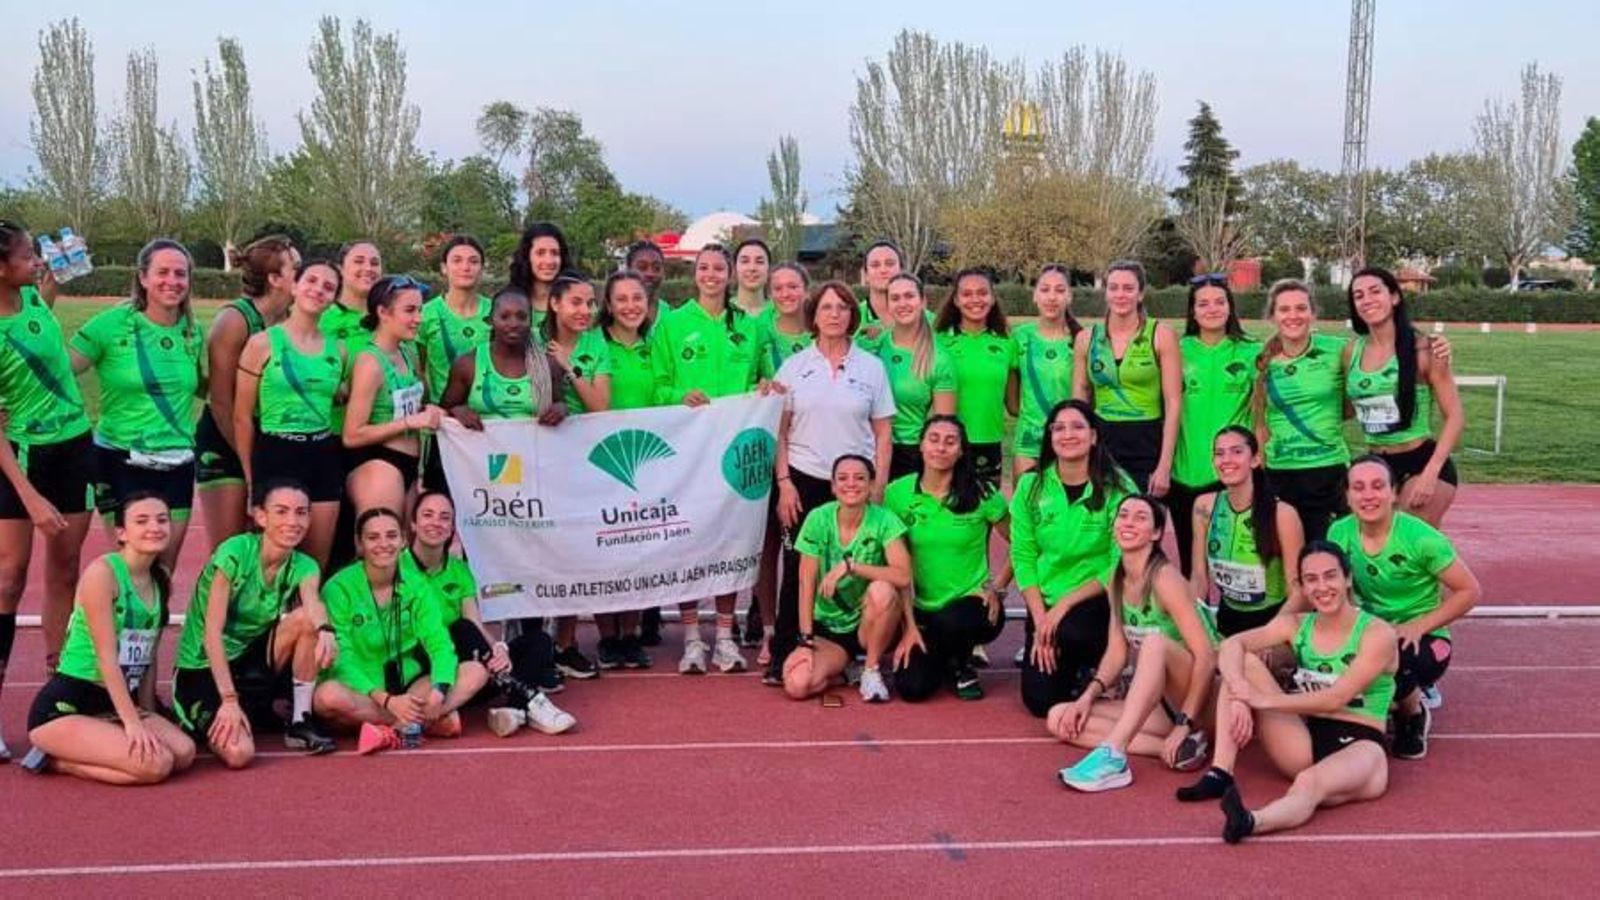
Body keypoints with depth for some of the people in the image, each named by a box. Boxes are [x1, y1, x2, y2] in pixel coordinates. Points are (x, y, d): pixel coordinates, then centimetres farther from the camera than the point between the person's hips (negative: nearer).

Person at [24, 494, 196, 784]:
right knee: (156, 764, -24)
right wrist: (133, 723, -22)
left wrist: (148, 717, 6)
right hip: (64, 708, -8)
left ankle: (66, 756, 2)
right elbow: (107, 657, -19)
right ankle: (56, 760, -2)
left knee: (184, 753, -16)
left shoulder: (162, 581, 8)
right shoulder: (102, 572, -15)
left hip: (115, 703, 8)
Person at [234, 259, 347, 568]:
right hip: (276, 455, -4)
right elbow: (243, 417, -2)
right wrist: (250, 474, -1)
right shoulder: (263, 343, -3)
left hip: (325, 458, 4)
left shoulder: (337, 349, 9)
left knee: (317, 564, 9)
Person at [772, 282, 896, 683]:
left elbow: (882, 433, 6)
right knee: (798, 569, -1)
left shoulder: (871, 367, 6)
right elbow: (779, 431, 6)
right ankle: (783, 656, 6)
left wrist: (878, 487, -1)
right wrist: (784, 483, -3)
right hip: (804, 480, 0)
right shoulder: (794, 366, 6)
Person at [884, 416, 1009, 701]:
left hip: (972, 602, -2)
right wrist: (909, 625, -5)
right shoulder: (897, 493, -4)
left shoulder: (981, 494, -8)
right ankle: (943, 658, 22)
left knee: (949, 622, -36)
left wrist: (997, 587, -7)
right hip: (922, 610, 2)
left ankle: (963, 665, 2)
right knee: (911, 687, -17)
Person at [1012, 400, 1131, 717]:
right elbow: (1023, 557, -1)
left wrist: (1065, 605, -19)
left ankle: (1097, 665, 1)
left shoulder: (1116, 487, -11)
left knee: (1072, 631, -35)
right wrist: (1040, 618, -11)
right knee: (1040, 701, -4)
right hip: (1045, 604, 3)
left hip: (1098, 600, -3)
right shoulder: (1031, 486, -2)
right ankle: (1072, 665, 31)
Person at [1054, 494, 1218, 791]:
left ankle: (1112, 756, -42)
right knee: (1061, 719, -8)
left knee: (1155, 642, -36)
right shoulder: (1117, 579, 6)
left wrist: (1184, 724, -25)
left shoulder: (1164, 578, -16)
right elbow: (1117, 652, 8)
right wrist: (1088, 696, -9)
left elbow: (1207, 657, -21)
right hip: (1158, 701, 8)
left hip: (1197, 698, -7)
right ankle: (1176, 748, -17)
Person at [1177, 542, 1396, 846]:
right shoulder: (1295, 625, 8)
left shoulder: (1377, 634, -6)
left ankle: (1250, 822, -73)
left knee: (1310, 782, -41)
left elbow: (1336, 698, -18)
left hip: (1359, 745, -5)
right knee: (1244, 664, -10)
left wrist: (1264, 700, -18)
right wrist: (1240, 696, -26)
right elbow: (1231, 646, -7)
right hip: (1305, 742, 6)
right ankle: (1220, 774, -20)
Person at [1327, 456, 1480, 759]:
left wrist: (1419, 626, -20)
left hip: (1423, 639, -4)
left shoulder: (1420, 538, -20)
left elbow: (1470, 591, -13)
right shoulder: (1339, 533, -8)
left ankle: (1414, 714, 2)